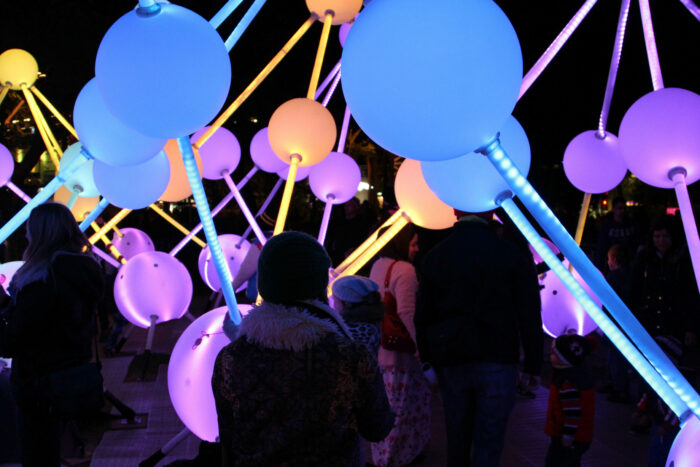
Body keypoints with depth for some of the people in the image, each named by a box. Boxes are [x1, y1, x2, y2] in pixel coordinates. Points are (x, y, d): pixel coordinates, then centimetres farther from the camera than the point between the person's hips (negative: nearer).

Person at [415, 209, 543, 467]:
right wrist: (533, 364, 2)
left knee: (457, 438, 17)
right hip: (498, 359, -3)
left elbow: (423, 316, 5)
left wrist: (428, 361, 13)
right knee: (488, 444, 2)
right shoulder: (512, 254, -6)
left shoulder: (436, 255, 2)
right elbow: (530, 315, -5)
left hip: (451, 361, 3)